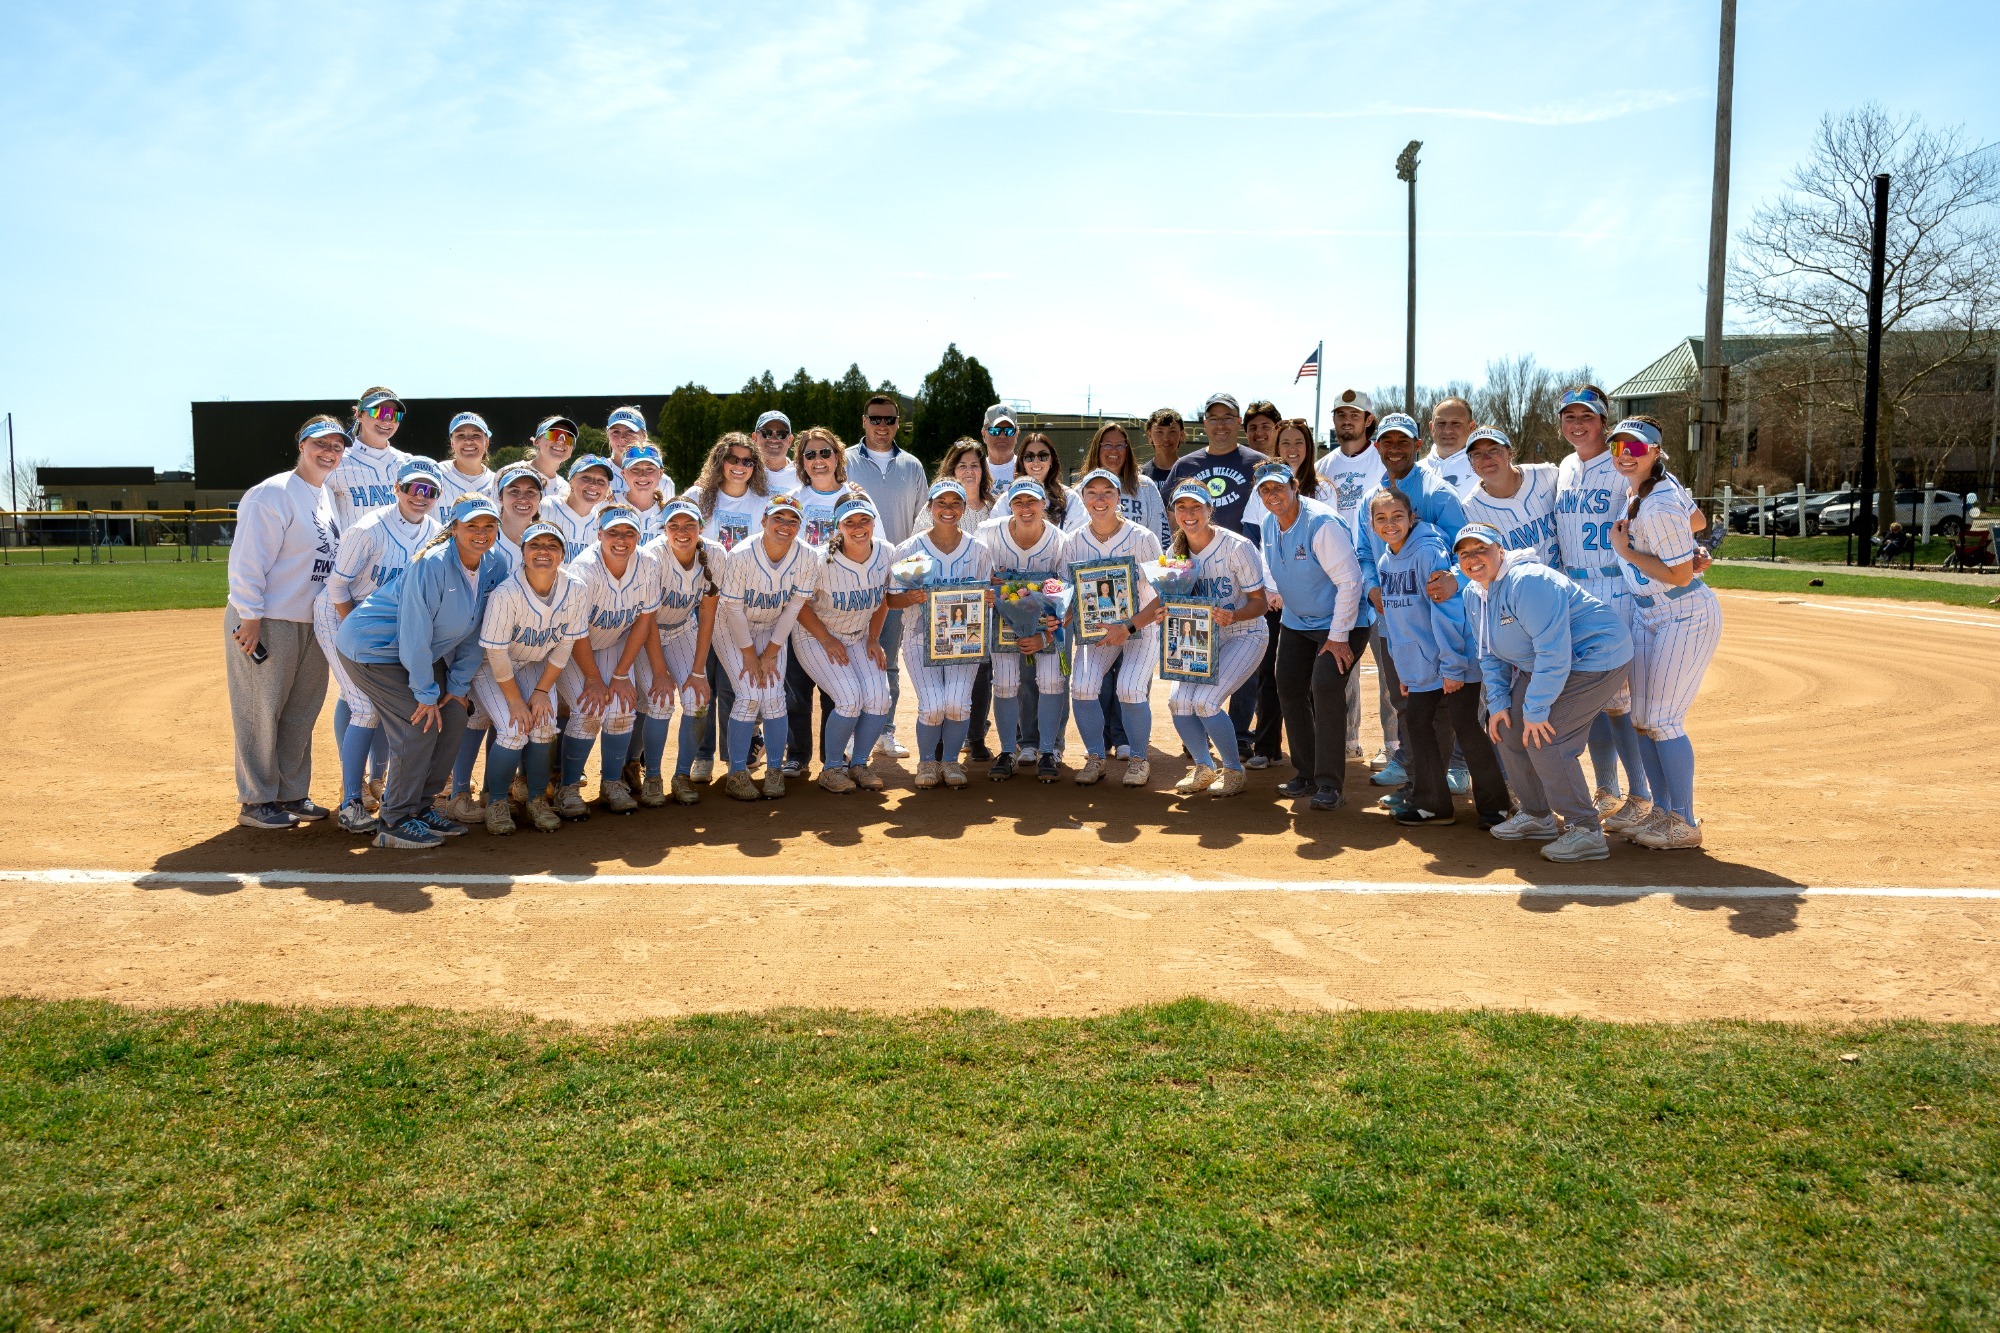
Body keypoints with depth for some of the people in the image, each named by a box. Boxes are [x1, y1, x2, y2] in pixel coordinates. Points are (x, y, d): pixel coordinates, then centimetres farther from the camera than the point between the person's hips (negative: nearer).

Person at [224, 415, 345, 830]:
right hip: (267, 623, -8)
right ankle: (256, 802, 10)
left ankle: (292, 795, 25)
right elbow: (248, 559, -17)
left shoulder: (329, 498, 12)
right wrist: (250, 617, -20)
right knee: (260, 713, 1)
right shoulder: (273, 494, -13)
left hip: (313, 623, 8)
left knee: (301, 713, 14)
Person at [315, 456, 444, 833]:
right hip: (339, 617, -5)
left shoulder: (437, 534, -8)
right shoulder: (370, 529, -24)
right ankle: (350, 805, -8)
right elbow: (337, 586, -18)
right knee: (367, 706, -13)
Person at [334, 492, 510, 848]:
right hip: (372, 647, -8)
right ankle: (394, 820, -2)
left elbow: (474, 632, 0)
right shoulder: (432, 565, -28)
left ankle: (420, 806, 15)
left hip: (420, 653, 8)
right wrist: (426, 693, -21)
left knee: (452, 718, 1)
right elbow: (415, 634, -26)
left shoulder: (495, 566, -7)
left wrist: (459, 685, -3)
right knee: (421, 724, -15)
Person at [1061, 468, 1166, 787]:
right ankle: (1095, 757, 1)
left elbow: (1162, 596, -15)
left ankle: (1139, 758, 1)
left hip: (1140, 628, -3)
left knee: (1129, 689, -24)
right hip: (1096, 630, 3)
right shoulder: (1073, 542, -4)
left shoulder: (1142, 538, -13)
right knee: (1082, 686, -21)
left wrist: (1129, 628, -26)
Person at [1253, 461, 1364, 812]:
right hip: (1295, 622, 8)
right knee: (1289, 691, 7)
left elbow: (1350, 580, -25)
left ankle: (1330, 784, -13)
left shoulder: (1322, 524, -25)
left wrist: (1339, 636, -23)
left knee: (1326, 688, -21)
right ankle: (1305, 775, 21)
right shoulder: (1269, 524, -1)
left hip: (1340, 624, -8)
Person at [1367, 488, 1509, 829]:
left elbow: (1446, 611, -21)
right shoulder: (1384, 562, 7)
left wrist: (1453, 666, -21)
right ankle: (1431, 804, 22)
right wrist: (1402, 667, 14)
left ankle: (1496, 804, 12)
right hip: (1419, 666, 8)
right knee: (1417, 725, 9)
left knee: (1465, 729, -3)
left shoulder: (1428, 552, -18)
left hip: (1454, 663, -8)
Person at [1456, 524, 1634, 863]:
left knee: (1543, 738, -18)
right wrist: (1497, 704, 0)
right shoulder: (1478, 597, 5)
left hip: (1597, 658, -10)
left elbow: (1553, 652, -31)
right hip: (1539, 665, 10)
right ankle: (1537, 816, 24)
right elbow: (1491, 656, 12)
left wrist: (1536, 710, -27)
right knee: (1508, 727, 8)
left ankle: (1585, 831, -7)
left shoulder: (1527, 582, -27)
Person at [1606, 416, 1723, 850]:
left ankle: (1685, 823, 3)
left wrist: (1627, 551, -17)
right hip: (1647, 615, 9)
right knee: (1641, 718, 10)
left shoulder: (1658, 508, -25)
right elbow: (1696, 521, 18)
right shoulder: (1666, 482, 3)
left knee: (1663, 720, -7)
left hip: (1685, 617, -9)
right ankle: (1661, 811, 20)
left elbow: (1680, 575, -22)